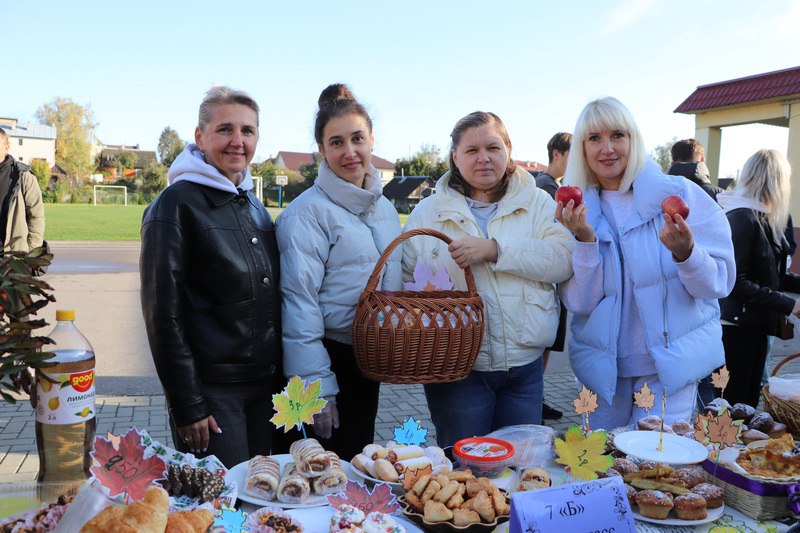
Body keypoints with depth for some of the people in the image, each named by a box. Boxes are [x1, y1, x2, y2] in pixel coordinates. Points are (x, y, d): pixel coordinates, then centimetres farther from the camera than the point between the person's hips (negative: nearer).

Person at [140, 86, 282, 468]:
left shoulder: (255, 207, 11)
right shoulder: (177, 204, -11)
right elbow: (163, 314, -14)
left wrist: (280, 379, 12)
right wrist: (187, 405, -15)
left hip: (264, 386, 7)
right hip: (210, 389, -7)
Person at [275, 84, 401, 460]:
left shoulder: (384, 207, 8)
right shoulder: (308, 212, -16)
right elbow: (300, 305, -18)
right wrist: (316, 386, -19)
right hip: (330, 357, -7)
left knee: (360, 457, 20)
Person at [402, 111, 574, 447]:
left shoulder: (538, 203, 6)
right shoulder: (427, 213, 6)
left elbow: (564, 259, -9)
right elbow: (406, 283, 6)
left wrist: (495, 249, -20)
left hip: (525, 367, 2)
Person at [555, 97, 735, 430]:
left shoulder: (679, 194, -6)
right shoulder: (577, 212, 1)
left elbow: (719, 284, -8)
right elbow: (579, 302, -7)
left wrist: (685, 251, -27)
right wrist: (585, 240, -20)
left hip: (670, 363, -2)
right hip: (605, 365, 3)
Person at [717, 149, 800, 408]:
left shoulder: (762, 219, 12)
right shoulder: (743, 219, -18)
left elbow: (770, 275, 13)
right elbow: (735, 282, -23)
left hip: (755, 326, 10)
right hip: (737, 327, -10)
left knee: (748, 402, 17)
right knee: (732, 405, -1)